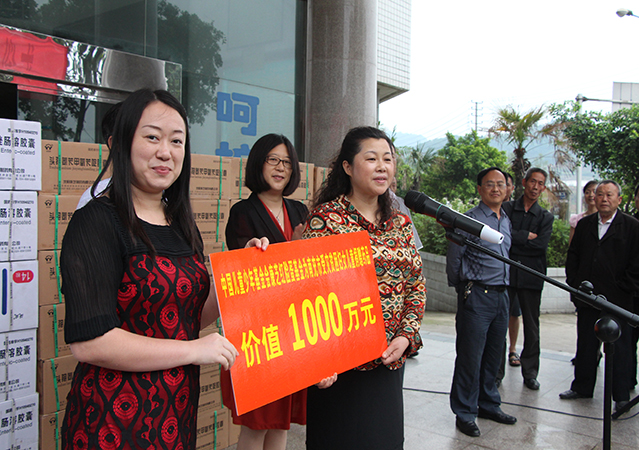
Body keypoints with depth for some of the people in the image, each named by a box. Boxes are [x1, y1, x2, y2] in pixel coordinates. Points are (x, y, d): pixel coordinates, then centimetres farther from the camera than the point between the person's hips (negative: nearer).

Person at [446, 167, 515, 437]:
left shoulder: (506, 221, 15)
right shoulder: (469, 219, -8)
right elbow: (454, 258, -5)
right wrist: (462, 288, 5)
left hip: (501, 295, 7)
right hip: (477, 296, -7)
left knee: (493, 354, 15)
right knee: (470, 356, -2)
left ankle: (489, 405, 29)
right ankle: (465, 413, 9)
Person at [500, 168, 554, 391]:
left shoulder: (546, 217, 10)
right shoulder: (506, 208, 6)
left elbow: (541, 246, -5)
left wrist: (513, 238, -10)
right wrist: (527, 237, -12)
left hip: (531, 276, 2)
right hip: (505, 274, -1)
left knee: (531, 326, 6)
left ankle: (530, 372, 18)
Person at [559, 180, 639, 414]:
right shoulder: (584, 224, 11)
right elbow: (572, 256, 14)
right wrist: (575, 285, 5)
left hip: (617, 300, -4)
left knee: (619, 349, 4)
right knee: (586, 346, 12)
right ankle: (582, 387, 25)